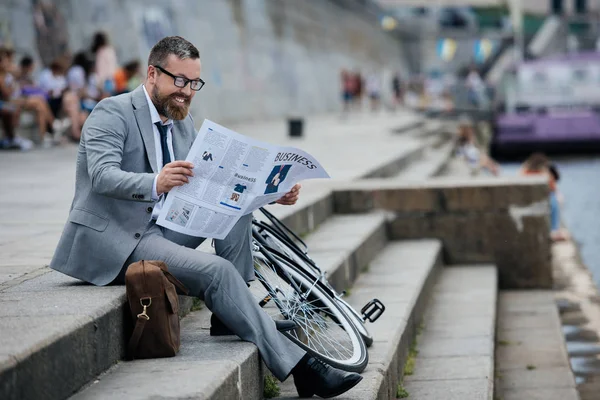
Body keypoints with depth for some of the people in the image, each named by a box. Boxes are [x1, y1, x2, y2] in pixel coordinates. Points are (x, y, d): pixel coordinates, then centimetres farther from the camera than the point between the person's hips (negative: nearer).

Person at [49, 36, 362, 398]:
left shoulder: (182, 123, 14)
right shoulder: (112, 113, -11)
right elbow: (102, 176, -26)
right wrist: (155, 183, -46)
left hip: (160, 228, 9)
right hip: (114, 241, -9)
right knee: (217, 270, -25)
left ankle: (231, 315, -7)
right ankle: (298, 366, -25)